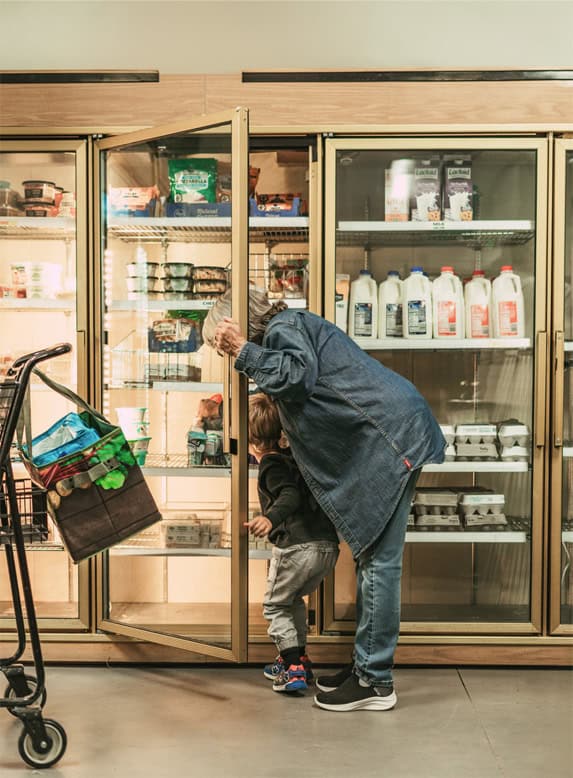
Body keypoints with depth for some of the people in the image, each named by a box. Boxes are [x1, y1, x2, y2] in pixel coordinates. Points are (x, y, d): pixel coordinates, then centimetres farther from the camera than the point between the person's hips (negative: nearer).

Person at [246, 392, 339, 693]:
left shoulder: (271, 465, -6)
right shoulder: (294, 456, 18)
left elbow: (290, 496, -24)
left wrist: (271, 519, -39)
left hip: (296, 547, -8)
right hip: (329, 546, 8)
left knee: (274, 606, 9)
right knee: (294, 600, 27)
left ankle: (294, 669, 3)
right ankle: (298, 659, 32)